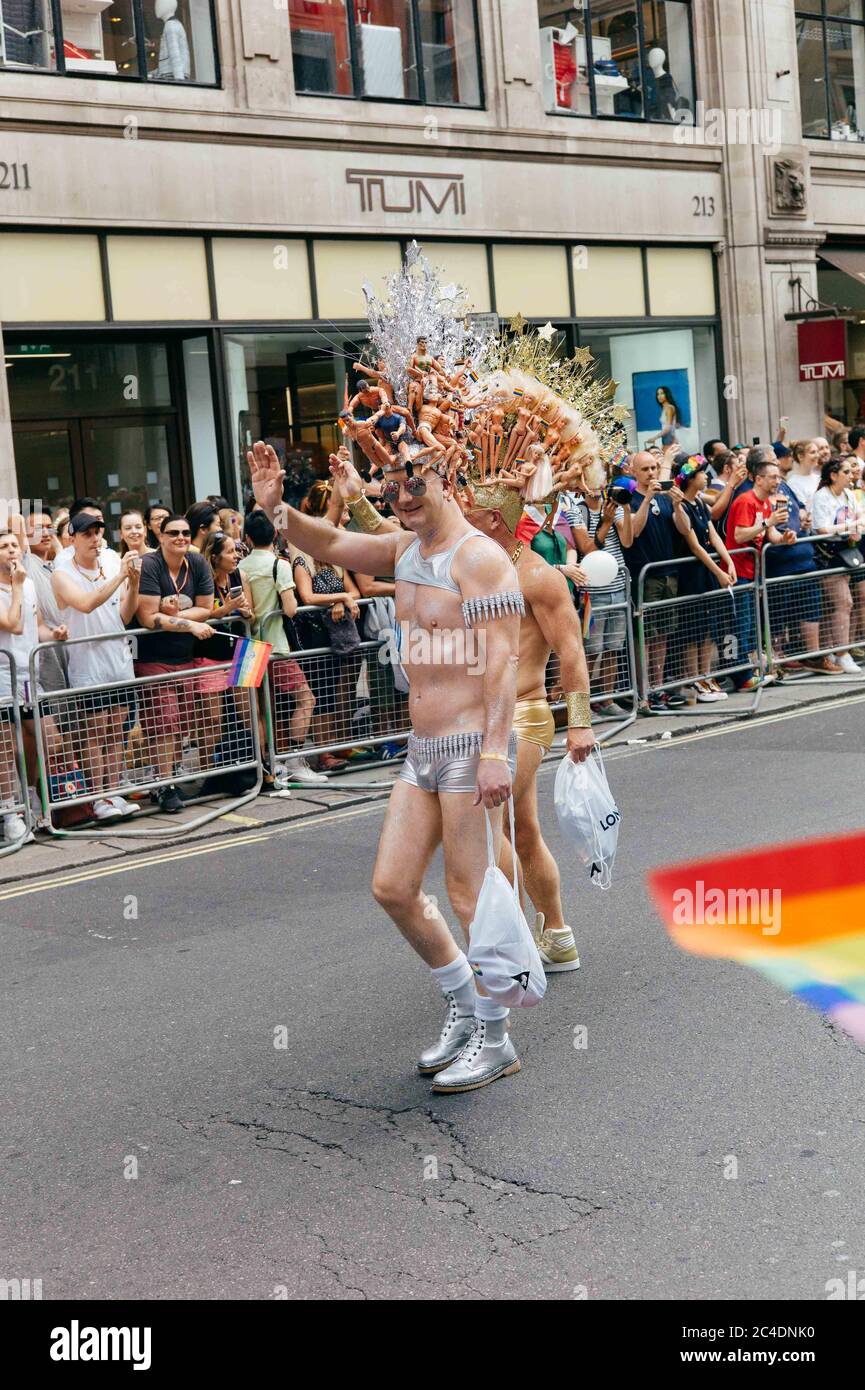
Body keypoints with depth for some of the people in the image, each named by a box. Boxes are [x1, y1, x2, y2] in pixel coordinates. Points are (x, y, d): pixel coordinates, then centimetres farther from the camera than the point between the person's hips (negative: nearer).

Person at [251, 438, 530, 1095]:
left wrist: (496, 752, -26)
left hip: (472, 747, -9)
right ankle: (465, 1008, 26)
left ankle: (494, 1040, 12)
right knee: (392, 887, 9)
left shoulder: (478, 556, -12)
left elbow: (502, 658, -19)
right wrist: (276, 507, -3)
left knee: (472, 900, -3)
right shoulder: (404, 550, 14)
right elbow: (328, 545, 18)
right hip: (422, 748, 9)